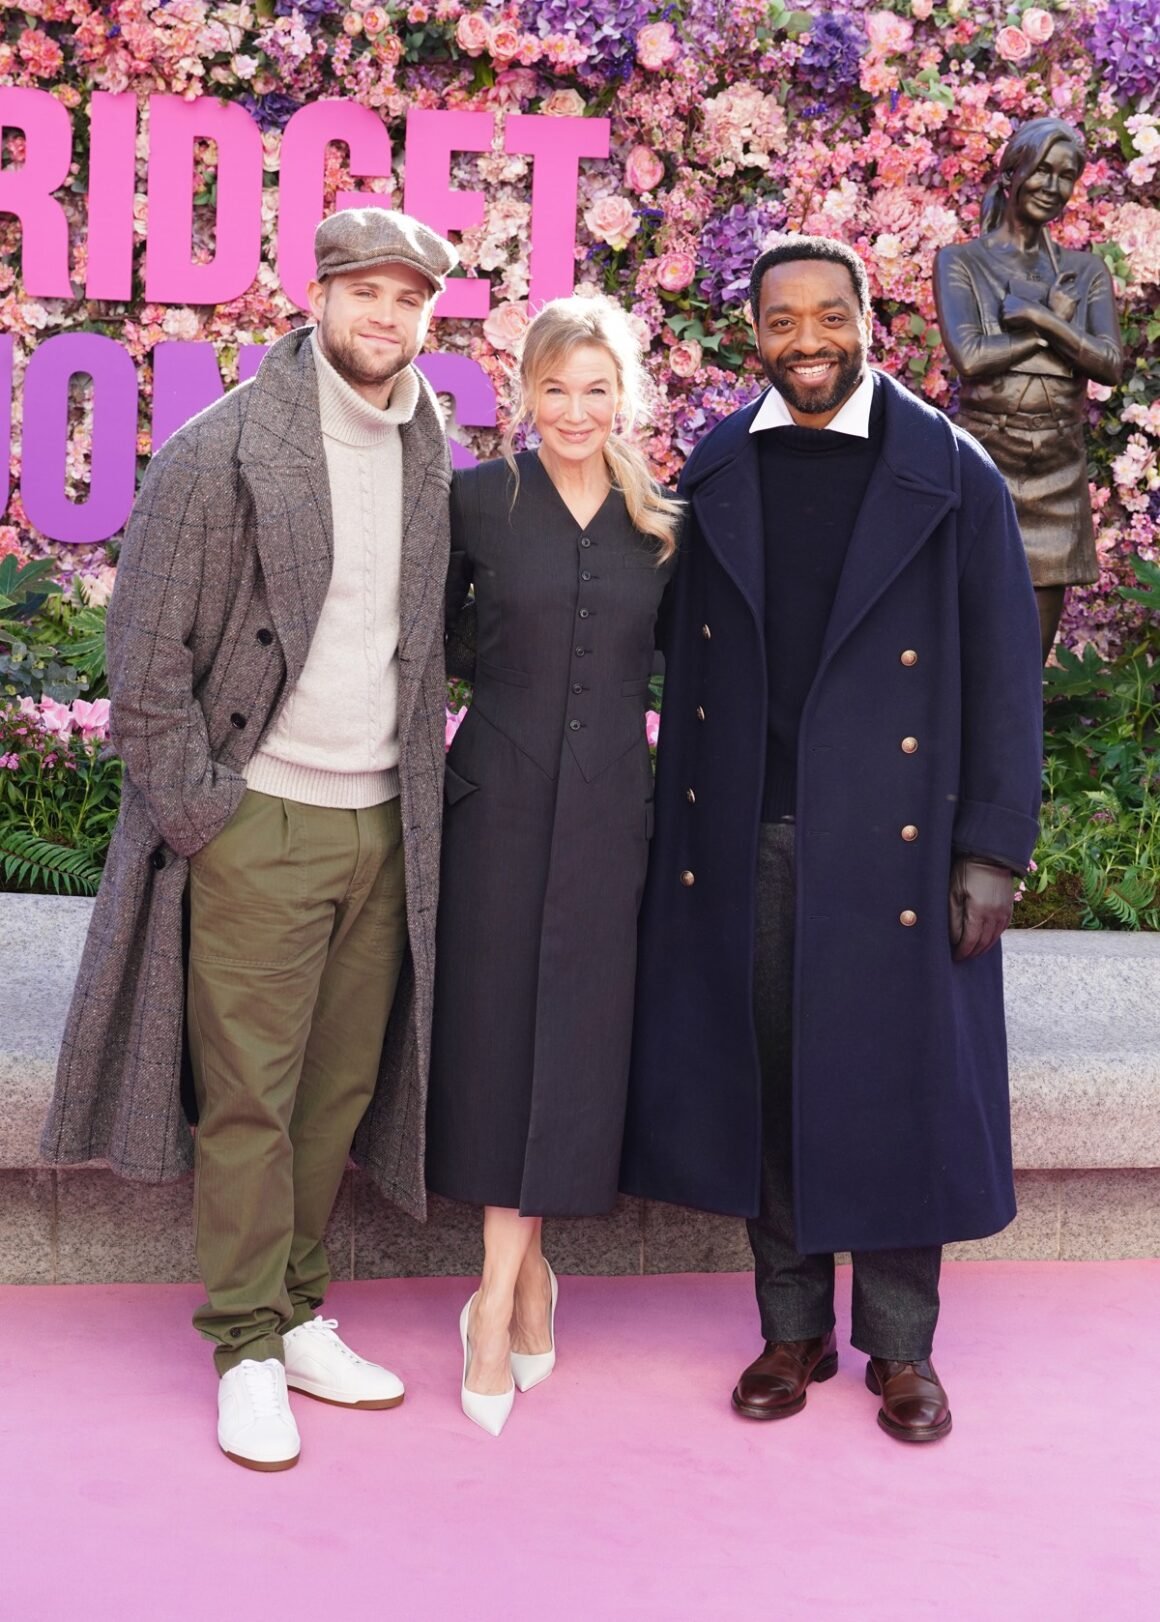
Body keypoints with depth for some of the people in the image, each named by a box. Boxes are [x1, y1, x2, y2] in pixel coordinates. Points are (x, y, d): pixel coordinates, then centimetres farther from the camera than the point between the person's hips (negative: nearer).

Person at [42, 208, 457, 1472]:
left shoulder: (432, 457, 9)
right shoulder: (221, 451, -8)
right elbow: (146, 655, -7)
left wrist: (421, 794, 9)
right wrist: (195, 812, -8)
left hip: (384, 823, 5)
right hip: (258, 823, -5)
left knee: (341, 1090, 10)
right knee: (249, 1096, 1)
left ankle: (296, 1315, 23)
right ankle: (247, 1348, 13)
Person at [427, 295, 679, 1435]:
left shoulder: (661, 522, 4)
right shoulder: (478, 499, -1)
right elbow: (447, 633, 10)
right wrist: (516, 673, 0)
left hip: (610, 801, 2)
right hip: (501, 796, -1)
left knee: (571, 1036, 2)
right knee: (495, 1023, 1)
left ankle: (498, 1296, 13)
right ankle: (526, 1275, 15)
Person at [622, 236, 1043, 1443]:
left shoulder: (950, 475, -1)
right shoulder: (714, 471, 7)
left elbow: (1002, 674, -2)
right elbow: (686, 651, 9)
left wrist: (992, 850, -7)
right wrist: (682, 827, 3)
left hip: (893, 841, -2)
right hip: (744, 844, 3)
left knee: (896, 1090, 5)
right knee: (764, 1086, 9)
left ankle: (901, 1349, 22)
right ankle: (792, 1330, 26)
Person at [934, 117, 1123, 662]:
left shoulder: (1086, 271, 14)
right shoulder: (960, 262, 4)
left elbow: (1111, 365, 0)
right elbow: (970, 356, -12)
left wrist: (1042, 319, -11)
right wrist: (1059, 326, -5)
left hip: (1059, 467, 4)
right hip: (984, 459, -4)